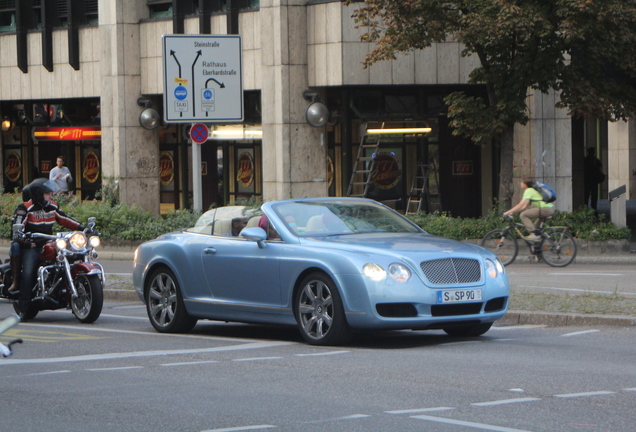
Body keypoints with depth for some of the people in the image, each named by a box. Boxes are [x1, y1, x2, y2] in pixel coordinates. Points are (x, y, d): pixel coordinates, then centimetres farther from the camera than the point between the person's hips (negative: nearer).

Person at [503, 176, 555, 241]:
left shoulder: (529, 191, -7)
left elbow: (520, 205, -15)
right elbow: (525, 206, 22)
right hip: (551, 209, 10)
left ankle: (534, 234, -13)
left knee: (523, 215, -11)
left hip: (546, 209, -10)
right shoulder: (533, 190, 22)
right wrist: (513, 212, 18)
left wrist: (508, 212, -12)